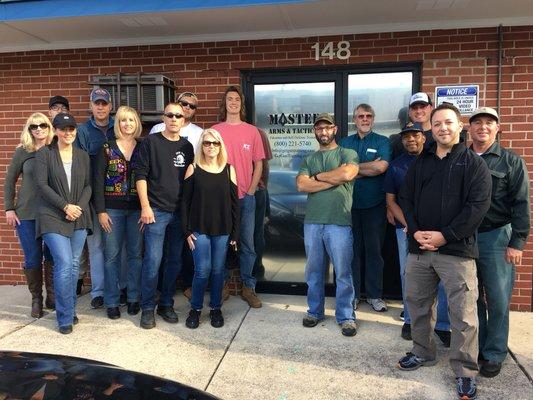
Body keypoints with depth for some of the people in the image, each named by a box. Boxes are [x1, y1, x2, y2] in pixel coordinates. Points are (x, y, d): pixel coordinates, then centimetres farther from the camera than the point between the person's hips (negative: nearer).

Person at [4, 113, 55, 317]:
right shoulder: (22, 151, 3)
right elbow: (9, 181, 8)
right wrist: (9, 209, 2)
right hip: (26, 214, 0)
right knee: (32, 259, 5)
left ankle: (52, 296, 20)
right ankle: (36, 299, 20)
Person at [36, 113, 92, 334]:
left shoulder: (83, 155, 11)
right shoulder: (44, 154, 1)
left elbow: (88, 185, 8)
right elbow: (42, 184, -6)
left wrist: (79, 206, -8)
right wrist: (65, 206, -13)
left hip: (79, 217, 4)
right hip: (53, 217, -3)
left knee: (74, 264, 6)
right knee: (64, 264, -11)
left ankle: (69, 310, 21)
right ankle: (65, 318, 2)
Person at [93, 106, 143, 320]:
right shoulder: (107, 148, 2)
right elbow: (98, 180, 0)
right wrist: (100, 211, -6)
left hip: (137, 209, 1)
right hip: (113, 209, -1)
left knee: (135, 253, 6)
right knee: (112, 255, 4)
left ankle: (134, 298, 19)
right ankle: (112, 302, 15)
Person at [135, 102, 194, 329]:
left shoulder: (187, 147, 11)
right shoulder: (151, 142, 0)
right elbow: (141, 175, -5)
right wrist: (145, 207, -12)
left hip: (181, 212, 4)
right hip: (156, 210, -4)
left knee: (175, 261, 9)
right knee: (153, 260, -5)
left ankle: (166, 304, 23)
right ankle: (147, 308, 10)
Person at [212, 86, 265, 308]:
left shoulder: (252, 131, 6)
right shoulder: (215, 131, 3)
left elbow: (258, 164, 7)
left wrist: (251, 191, -1)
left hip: (246, 197, 1)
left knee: (247, 244, 5)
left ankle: (248, 287, 16)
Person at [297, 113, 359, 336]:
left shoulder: (347, 154, 5)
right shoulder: (309, 159, 14)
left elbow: (348, 174, -17)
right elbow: (301, 185, -3)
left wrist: (317, 176, -5)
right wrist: (334, 179, -9)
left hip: (339, 223, -3)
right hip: (312, 223, 4)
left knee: (343, 274, 3)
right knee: (314, 272, 13)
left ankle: (346, 317, 17)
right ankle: (314, 312, 29)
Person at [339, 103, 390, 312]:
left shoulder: (382, 142, 3)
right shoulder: (345, 143, 11)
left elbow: (381, 167, -15)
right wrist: (369, 167, -9)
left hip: (374, 205, -2)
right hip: (350, 204, 2)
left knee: (374, 250, 6)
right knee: (352, 249, 8)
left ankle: (374, 295, 19)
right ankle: (352, 293, 20)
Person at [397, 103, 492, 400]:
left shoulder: (473, 163, 0)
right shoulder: (420, 163, 13)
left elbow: (478, 205, -10)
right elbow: (405, 198, 10)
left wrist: (444, 236, -16)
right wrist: (415, 231, -6)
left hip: (457, 250, -4)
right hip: (419, 248, 5)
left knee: (463, 314, 0)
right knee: (418, 304, 15)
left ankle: (466, 371, 17)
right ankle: (423, 352, 34)